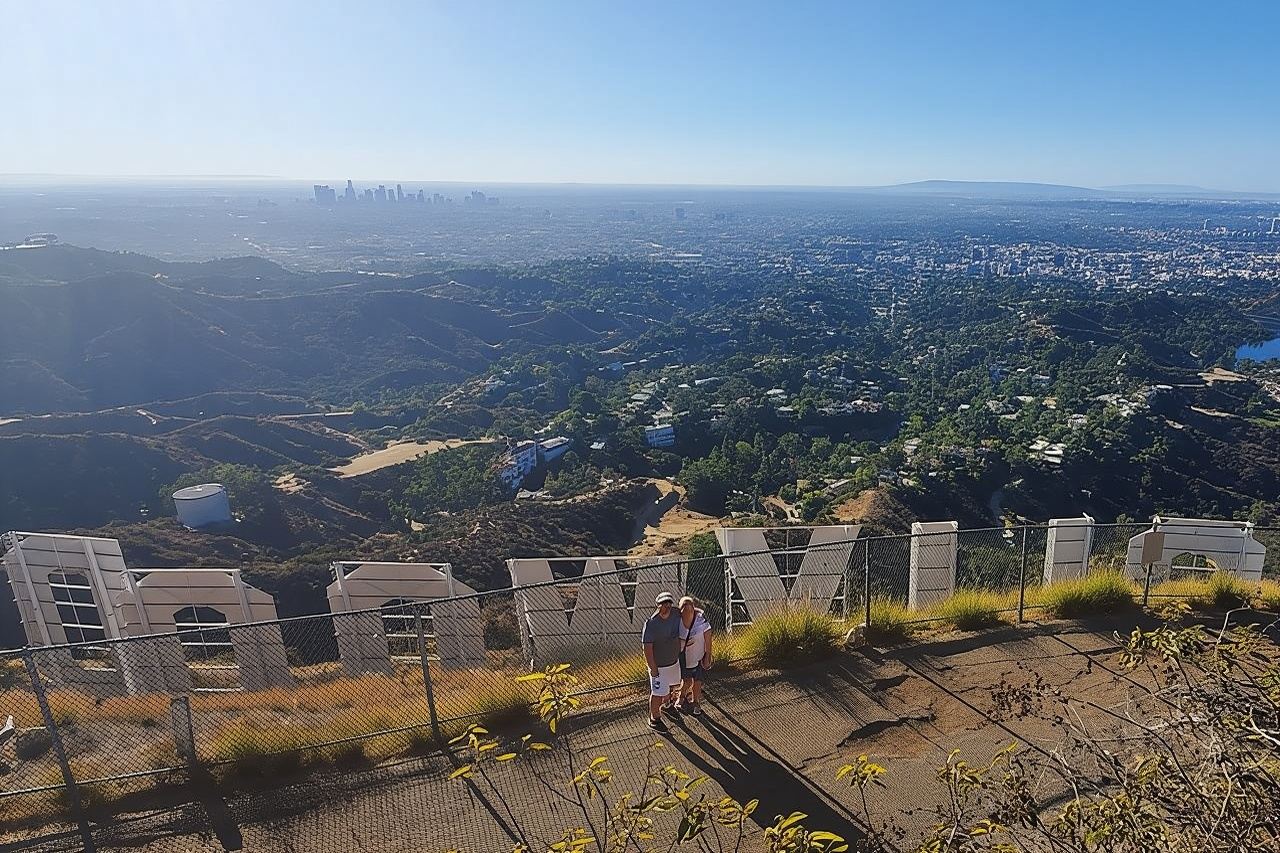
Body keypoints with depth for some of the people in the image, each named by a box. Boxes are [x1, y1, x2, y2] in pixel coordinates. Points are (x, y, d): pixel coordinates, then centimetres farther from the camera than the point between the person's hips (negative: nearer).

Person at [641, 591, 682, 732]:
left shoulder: (676, 614, -12)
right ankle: (654, 719, 28)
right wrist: (653, 669, -24)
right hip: (659, 666, -7)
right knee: (658, 693, 4)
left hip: (675, 661, 7)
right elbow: (647, 648, -26)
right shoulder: (651, 624, -30)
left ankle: (667, 704, 56)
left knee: (674, 686, 28)